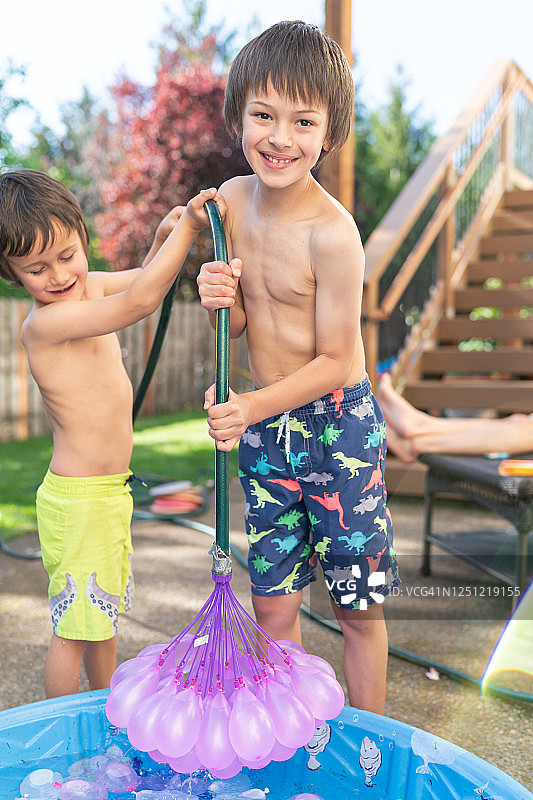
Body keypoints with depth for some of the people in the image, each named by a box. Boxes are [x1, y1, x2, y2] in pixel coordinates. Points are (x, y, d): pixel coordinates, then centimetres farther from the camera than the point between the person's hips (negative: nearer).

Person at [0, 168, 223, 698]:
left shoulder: (88, 286, 4)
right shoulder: (45, 322, -22)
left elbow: (141, 278, 22)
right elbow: (140, 301, -31)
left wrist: (162, 236, 1)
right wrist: (187, 226, -22)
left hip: (108, 491, 9)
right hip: (79, 500, -9)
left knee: (104, 612, 23)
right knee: (74, 626, 4)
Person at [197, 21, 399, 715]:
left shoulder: (332, 232, -21)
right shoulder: (233, 199, 0)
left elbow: (335, 362, -17)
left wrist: (252, 408, -27)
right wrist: (223, 298, -15)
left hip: (339, 426, -5)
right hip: (265, 428, 6)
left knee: (357, 604, 10)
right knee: (272, 600, 14)